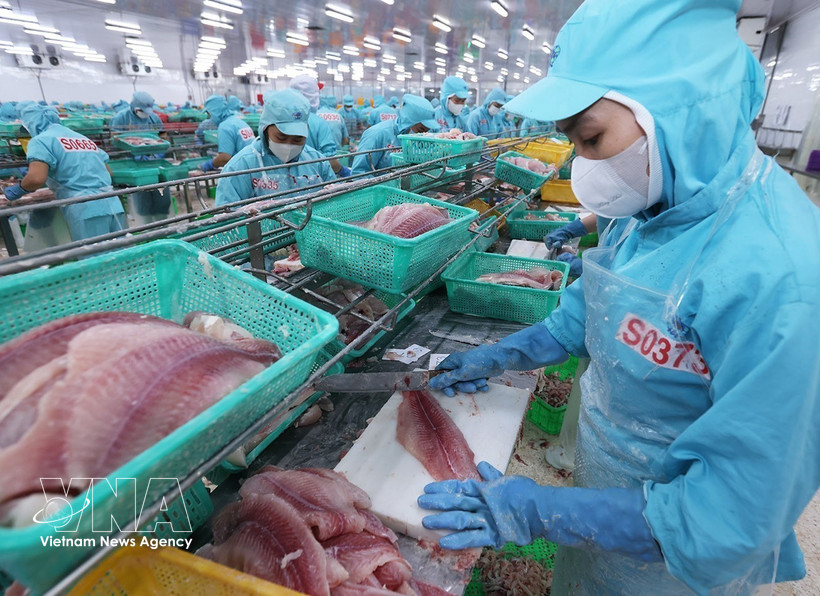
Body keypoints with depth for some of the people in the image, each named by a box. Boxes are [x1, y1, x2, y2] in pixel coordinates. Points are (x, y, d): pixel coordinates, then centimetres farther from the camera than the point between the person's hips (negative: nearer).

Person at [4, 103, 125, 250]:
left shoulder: (41, 140, 2)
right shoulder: (85, 139, 22)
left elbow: (37, 178, -13)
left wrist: (18, 190, 7)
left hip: (87, 212, -6)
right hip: (114, 206, 6)